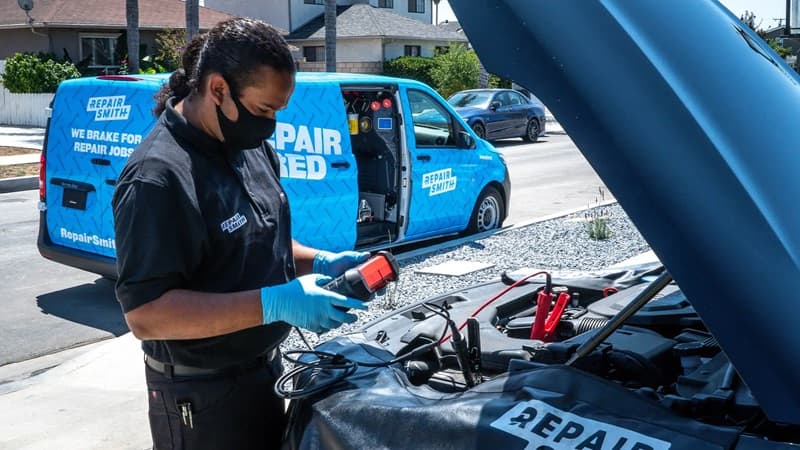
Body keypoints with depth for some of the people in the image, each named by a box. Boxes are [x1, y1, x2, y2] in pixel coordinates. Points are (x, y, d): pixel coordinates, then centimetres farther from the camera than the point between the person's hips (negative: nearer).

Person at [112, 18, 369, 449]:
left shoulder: (250, 147, 3)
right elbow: (145, 315, -28)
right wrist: (274, 304, -32)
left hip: (264, 368, 8)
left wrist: (320, 262, -3)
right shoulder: (159, 177, -25)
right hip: (202, 394, -8)